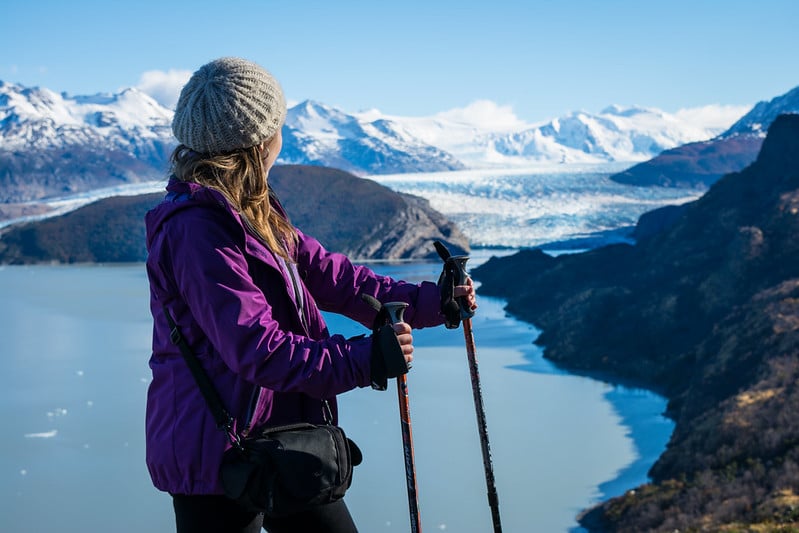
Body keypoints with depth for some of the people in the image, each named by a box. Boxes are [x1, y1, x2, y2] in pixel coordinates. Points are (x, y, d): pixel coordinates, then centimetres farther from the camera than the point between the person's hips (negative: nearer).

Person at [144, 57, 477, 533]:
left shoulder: (257, 214, 8)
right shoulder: (196, 230, -24)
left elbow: (326, 273, 8)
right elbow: (257, 349, -29)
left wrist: (427, 301, 4)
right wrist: (362, 359, -32)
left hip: (281, 443, 10)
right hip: (214, 454, -10)